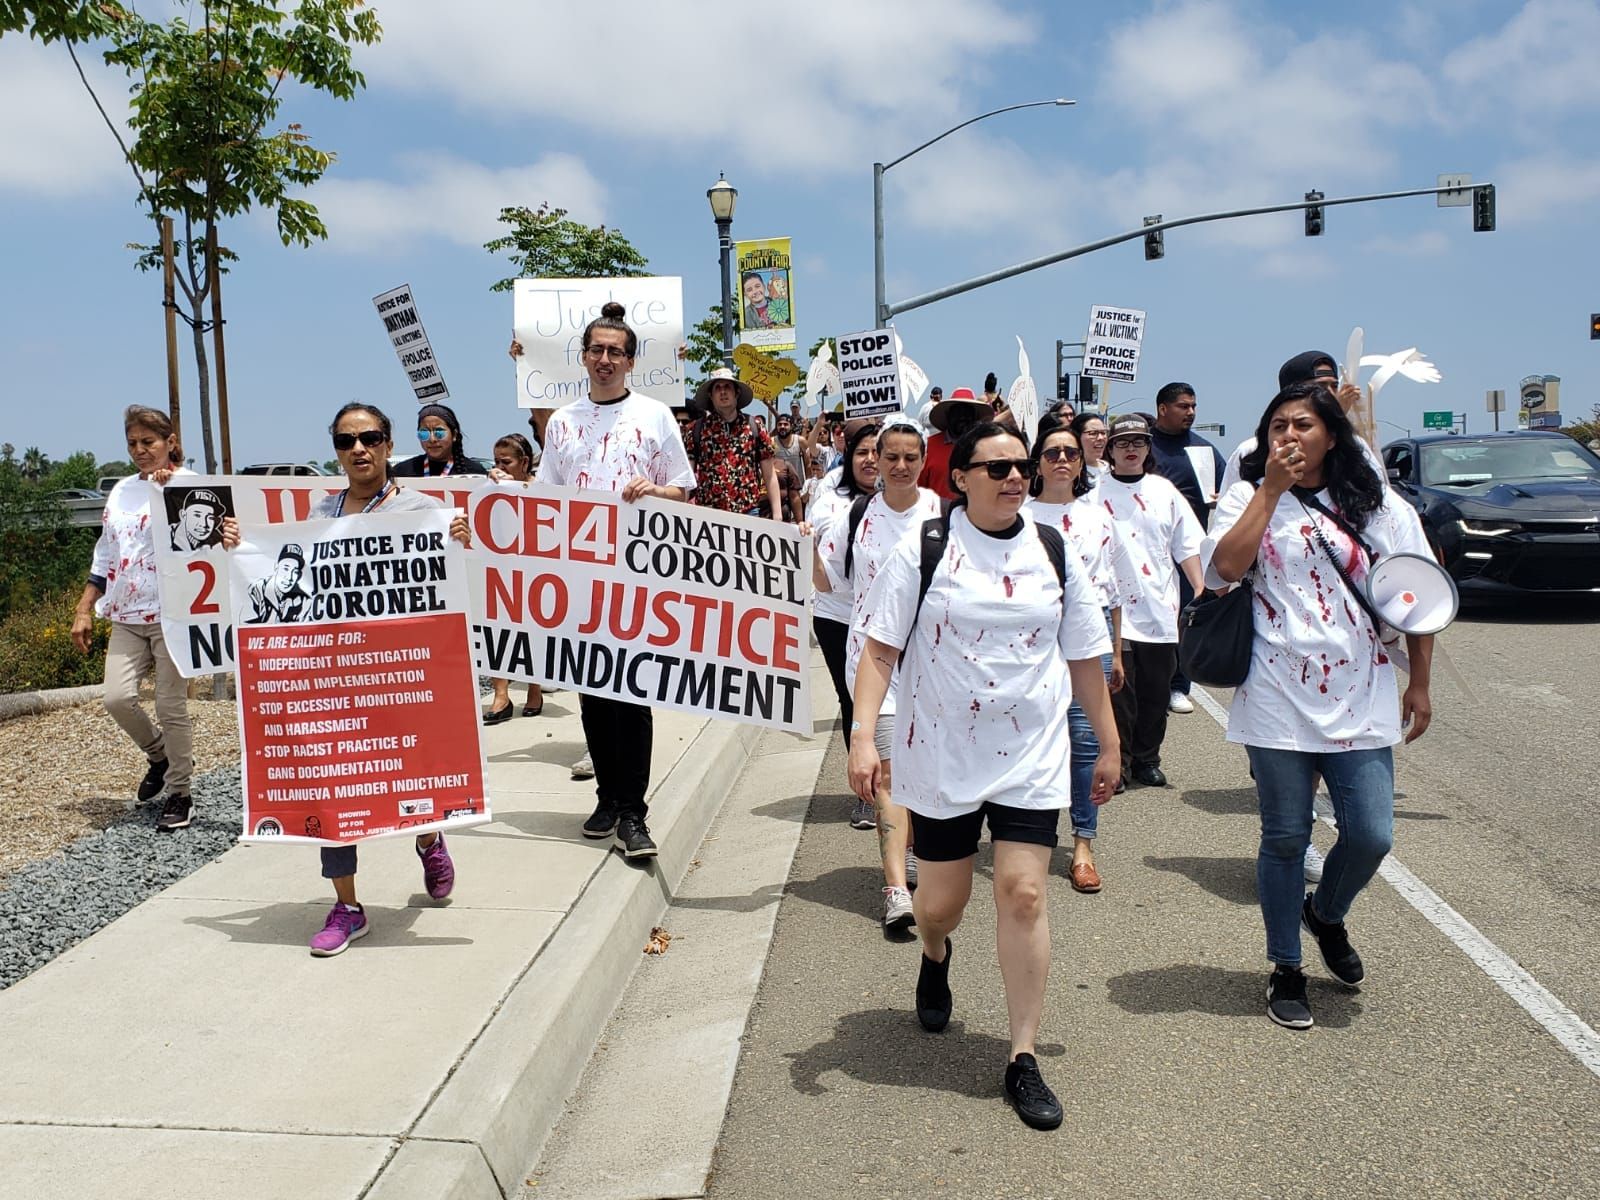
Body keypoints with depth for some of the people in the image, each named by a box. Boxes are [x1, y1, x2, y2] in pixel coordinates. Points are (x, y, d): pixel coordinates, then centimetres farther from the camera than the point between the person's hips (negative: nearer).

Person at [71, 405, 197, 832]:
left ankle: (179, 794, 12)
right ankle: (159, 755, 22)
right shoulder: (122, 490, 15)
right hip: (126, 616, 6)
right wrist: (84, 610, 16)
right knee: (117, 697, -6)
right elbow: (105, 555, 19)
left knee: (171, 706, -2)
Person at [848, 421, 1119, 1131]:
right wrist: (863, 734, -17)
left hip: (1031, 759, 1)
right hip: (941, 757, -1)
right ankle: (935, 959, 49)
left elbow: (1084, 659, 9)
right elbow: (880, 647, -7)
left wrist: (1109, 746, 12)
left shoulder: (1053, 553, 3)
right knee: (941, 901, 11)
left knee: (1023, 895, -5)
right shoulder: (923, 551, -5)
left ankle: (1023, 1060, 9)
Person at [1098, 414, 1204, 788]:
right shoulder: (1096, 493, -1)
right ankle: (1118, 760, 12)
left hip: (1160, 610, 4)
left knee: (1156, 691, 9)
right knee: (1118, 690, -3)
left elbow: (1186, 546, 11)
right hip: (1114, 610, -3)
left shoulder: (1164, 491, 10)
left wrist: (1201, 591, 4)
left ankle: (1147, 759, 23)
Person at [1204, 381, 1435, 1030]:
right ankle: (1286, 970, 25)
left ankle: (1326, 914, 34)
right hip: (1278, 700, -2)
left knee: (1371, 836, 0)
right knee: (1285, 839, 7)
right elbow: (1227, 567, -17)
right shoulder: (1249, 497, 1)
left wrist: (1419, 684, 8)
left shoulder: (1378, 505, 6)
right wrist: (1271, 489, -13)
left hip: (1361, 699, 2)